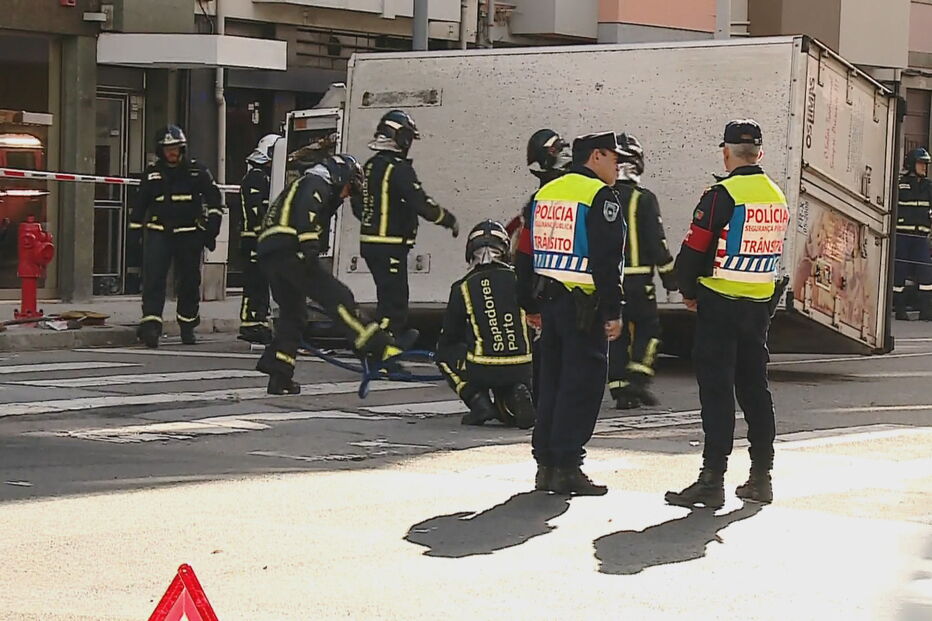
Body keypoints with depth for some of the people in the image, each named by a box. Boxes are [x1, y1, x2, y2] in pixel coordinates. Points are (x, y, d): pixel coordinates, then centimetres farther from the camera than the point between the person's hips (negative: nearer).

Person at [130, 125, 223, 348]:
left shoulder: (197, 171, 2)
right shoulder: (152, 173, 8)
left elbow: (214, 199, 6)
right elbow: (139, 204, 16)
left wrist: (212, 225, -3)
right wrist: (135, 230, 13)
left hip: (189, 236, 0)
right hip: (158, 234, 0)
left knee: (189, 282, 7)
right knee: (153, 278, -14)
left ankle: (187, 326, 21)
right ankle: (150, 324, -20)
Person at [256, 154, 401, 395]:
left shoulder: (306, 184, 34)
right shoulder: (316, 184, 1)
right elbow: (305, 214, -18)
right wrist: (309, 250, -26)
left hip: (269, 257, 10)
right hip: (289, 251, -10)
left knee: (292, 313, 17)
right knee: (337, 297, -12)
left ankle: (279, 377, 14)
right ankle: (379, 349, -18)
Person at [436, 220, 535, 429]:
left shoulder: (462, 287, 2)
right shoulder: (518, 280, 6)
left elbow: (448, 337, 13)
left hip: (483, 370, -3)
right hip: (521, 370, 3)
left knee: (445, 354, 26)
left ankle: (480, 404, 8)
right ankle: (515, 397, -2)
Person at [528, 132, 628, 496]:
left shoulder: (545, 193, 14)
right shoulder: (600, 196, -11)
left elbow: (528, 252, 18)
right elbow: (606, 260, -17)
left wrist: (534, 306, 21)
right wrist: (612, 312, -16)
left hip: (550, 300, 8)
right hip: (584, 307, -8)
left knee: (551, 383, 12)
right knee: (581, 387, -4)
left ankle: (546, 465, 15)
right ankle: (566, 468, -5)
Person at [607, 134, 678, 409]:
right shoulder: (643, 199, -9)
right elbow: (657, 242, -9)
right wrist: (669, 275, 0)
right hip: (638, 277, -4)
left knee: (615, 332, 9)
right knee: (647, 327, 9)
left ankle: (619, 389, 6)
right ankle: (638, 378, -6)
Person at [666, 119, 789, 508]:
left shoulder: (723, 194, -15)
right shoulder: (777, 199, 8)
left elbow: (693, 250, -13)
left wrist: (689, 293, 2)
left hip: (720, 304, -7)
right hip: (760, 306, 7)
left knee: (716, 390, -5)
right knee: (754, 388, 14)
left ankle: (713, 480, -8)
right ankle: (761, 477, 19)